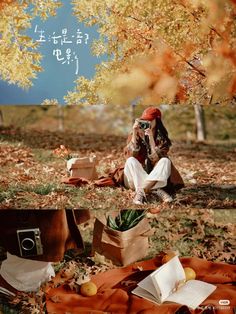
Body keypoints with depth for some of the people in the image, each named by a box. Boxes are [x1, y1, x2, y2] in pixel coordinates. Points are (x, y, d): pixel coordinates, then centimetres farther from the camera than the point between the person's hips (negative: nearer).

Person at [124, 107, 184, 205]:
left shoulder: (162, 138, -4)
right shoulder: (137, 134, -2)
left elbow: (156, 158, -18)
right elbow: (131, 155, -16)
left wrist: (151, 137, -25)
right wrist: (134, 133, -23)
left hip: (156, 176, 0)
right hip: (138, 175, 1)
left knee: (165, 161, -28)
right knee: (130, 161, -27)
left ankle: (141, 191, -37)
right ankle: (155, 190, -38)